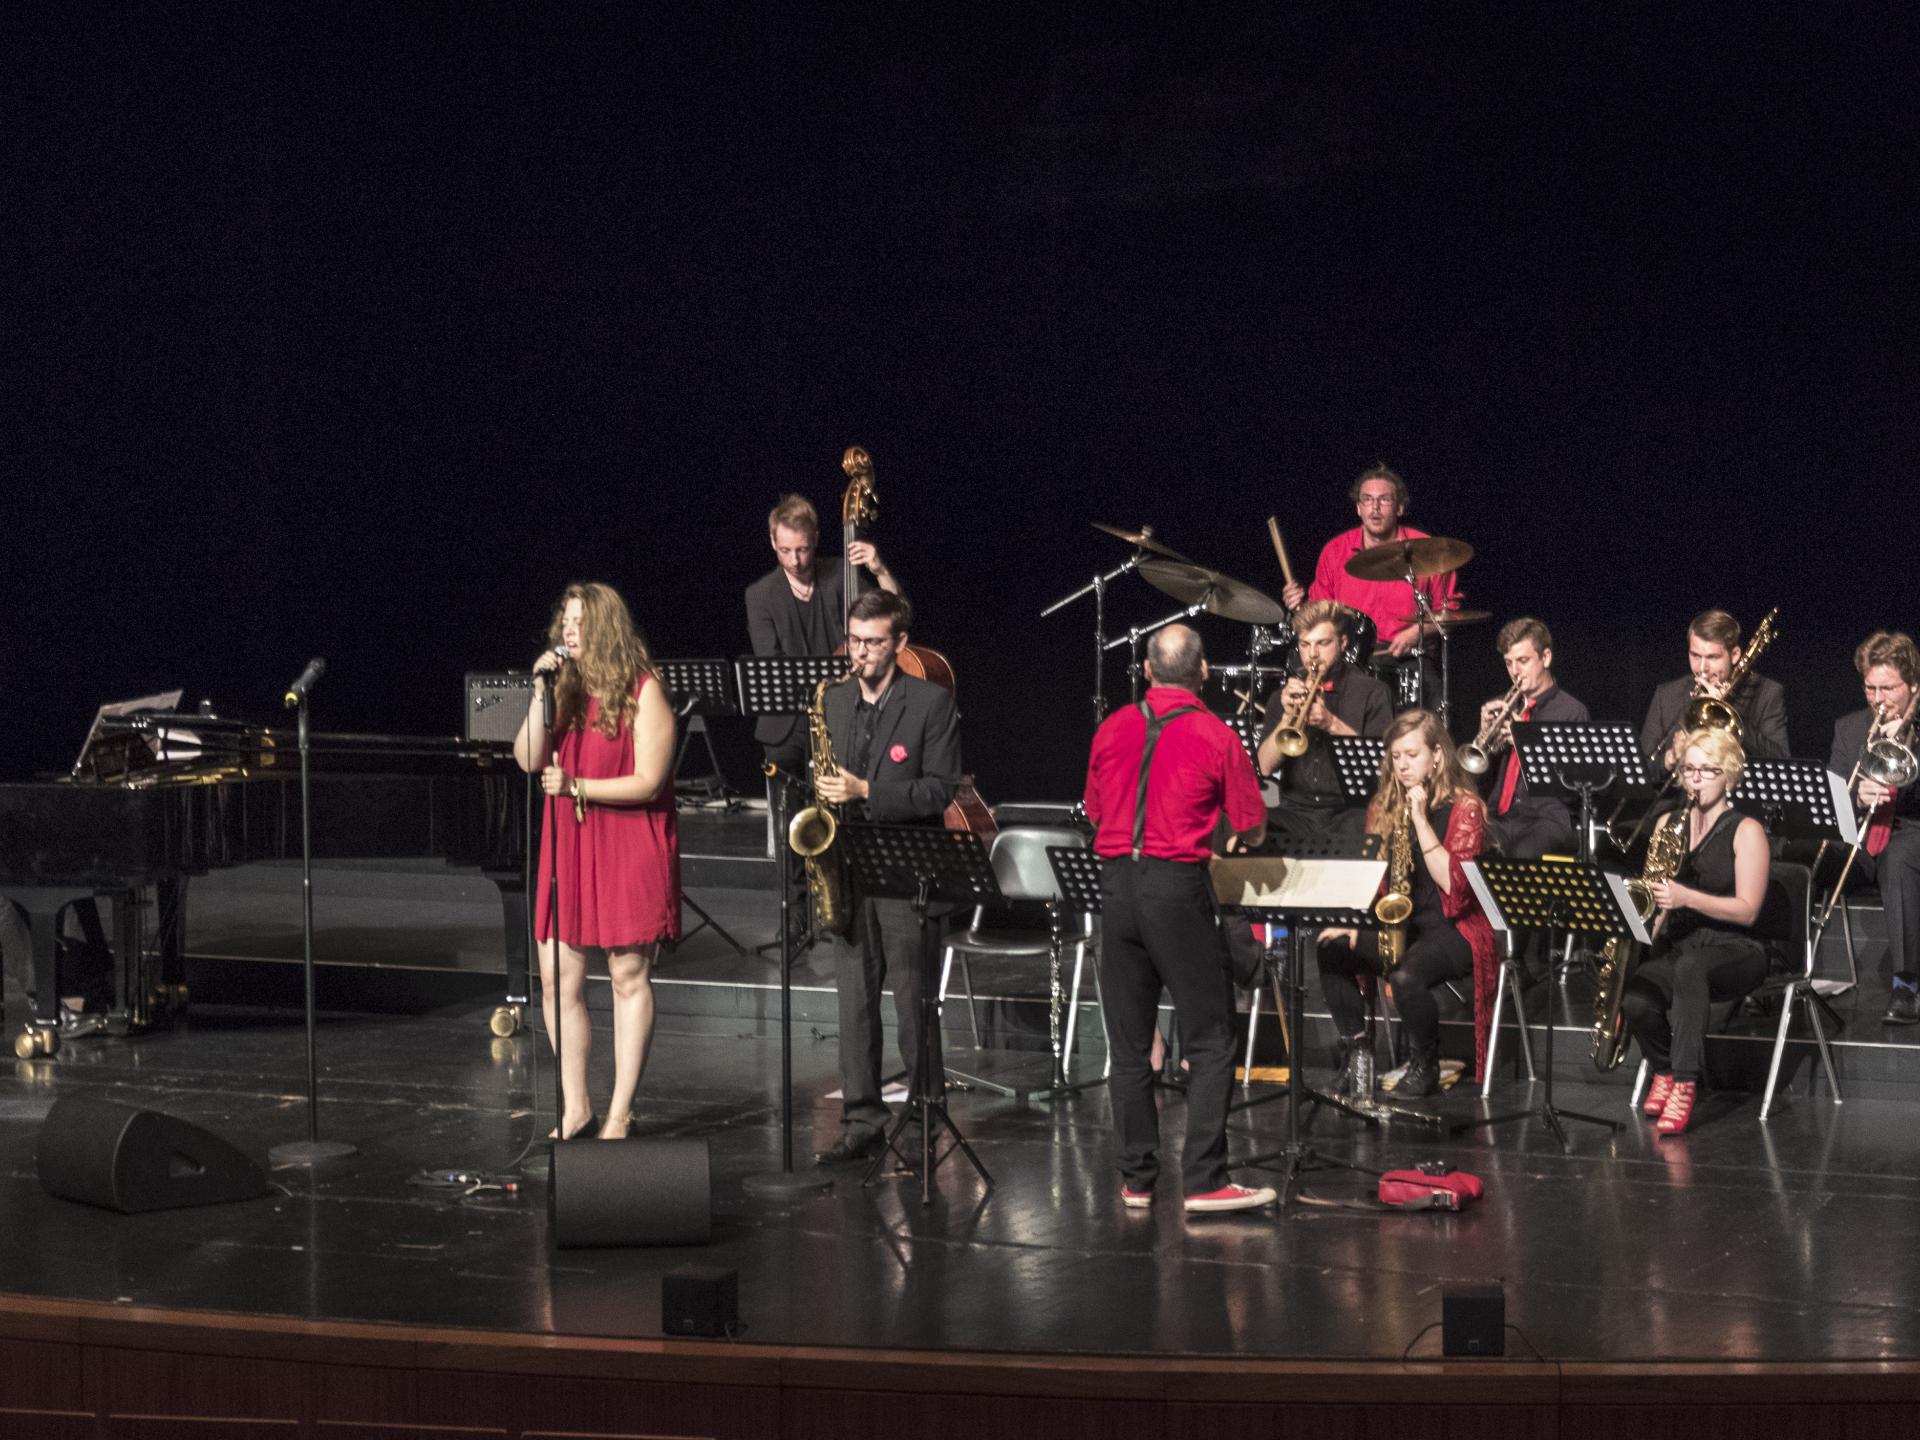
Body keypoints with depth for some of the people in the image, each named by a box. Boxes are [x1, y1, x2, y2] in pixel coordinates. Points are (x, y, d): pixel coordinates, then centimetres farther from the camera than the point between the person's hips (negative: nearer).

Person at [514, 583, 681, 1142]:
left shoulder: (643, 691, -7)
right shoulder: (565, 688, 10)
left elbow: (648, 782, -12)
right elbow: (529, 760, 0)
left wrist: (576, 786, -21)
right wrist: (540, 693, -9)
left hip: (630, 851, -5)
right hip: (568, 847, 6)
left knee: (629, 976, 2)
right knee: (557, 979, 2)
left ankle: (620, 1112, 9)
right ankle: (575, 1107, 14)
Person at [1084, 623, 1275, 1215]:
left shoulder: (1111, 729, 5)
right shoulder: (1216, 737, -6)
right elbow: (1252, 831, 0)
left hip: (1116, 883, 4)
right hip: (1177, 885, -4)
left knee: (1129, 1045, 10)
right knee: (1210, 1043, 1)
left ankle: (1137, 1178, 14)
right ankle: (1203, 1181, -3)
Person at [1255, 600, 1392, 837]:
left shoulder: (1371, 692, 6)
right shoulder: (1283, 697, 14)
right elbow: (1265, 767, 3)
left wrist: (1333, 724, -17)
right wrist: (1288, 717, -10)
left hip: (1350, 812, -2)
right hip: (1296, 813, 2)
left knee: (1367, 825, -38)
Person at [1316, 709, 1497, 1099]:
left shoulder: (1463, 807, -7)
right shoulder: (1383, 807, 12)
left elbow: (1454, 884, -18)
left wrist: (1420, 820, -20)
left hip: (1451, 927, -6)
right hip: (1394, 921, 6)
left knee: (1405, 975, -35)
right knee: (1329, 952, -20)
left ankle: (1424, 1066, -11)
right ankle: (1355, 1052, -8)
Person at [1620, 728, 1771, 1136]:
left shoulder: (1746, 831, -2)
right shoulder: (1668, 823, 14)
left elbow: (1747, 911, -11)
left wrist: (1686, 897, -23)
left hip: (1733, 951, -4)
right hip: (1674, 945, 4)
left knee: (1690, 965, -42)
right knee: (1635, 1002, -31)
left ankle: (1685, 1084, -37)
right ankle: (1664, 1071, 1)